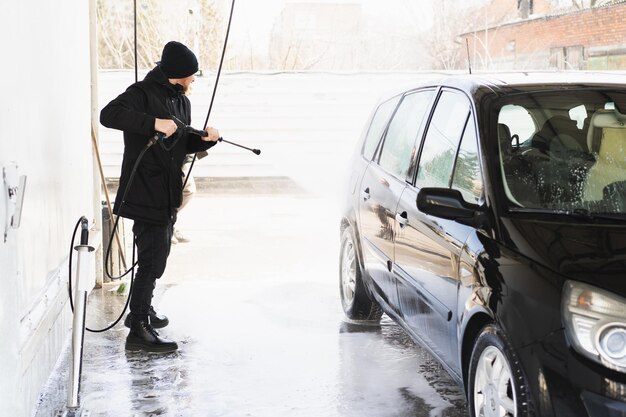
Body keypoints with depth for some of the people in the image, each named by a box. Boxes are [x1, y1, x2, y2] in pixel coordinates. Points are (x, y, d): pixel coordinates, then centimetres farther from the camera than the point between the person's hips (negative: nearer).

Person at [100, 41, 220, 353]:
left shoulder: (182, 101, 14)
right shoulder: (143, 92, -13)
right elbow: (109, 114, -28)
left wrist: (204, 140, -1)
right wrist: (154, 122, -34)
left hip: (168, 193, 9)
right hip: (145, 193, -9)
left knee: (158, 256, 21)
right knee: (151, 260, -9)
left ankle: (142, 310, 39)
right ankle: (138, 330, -5)